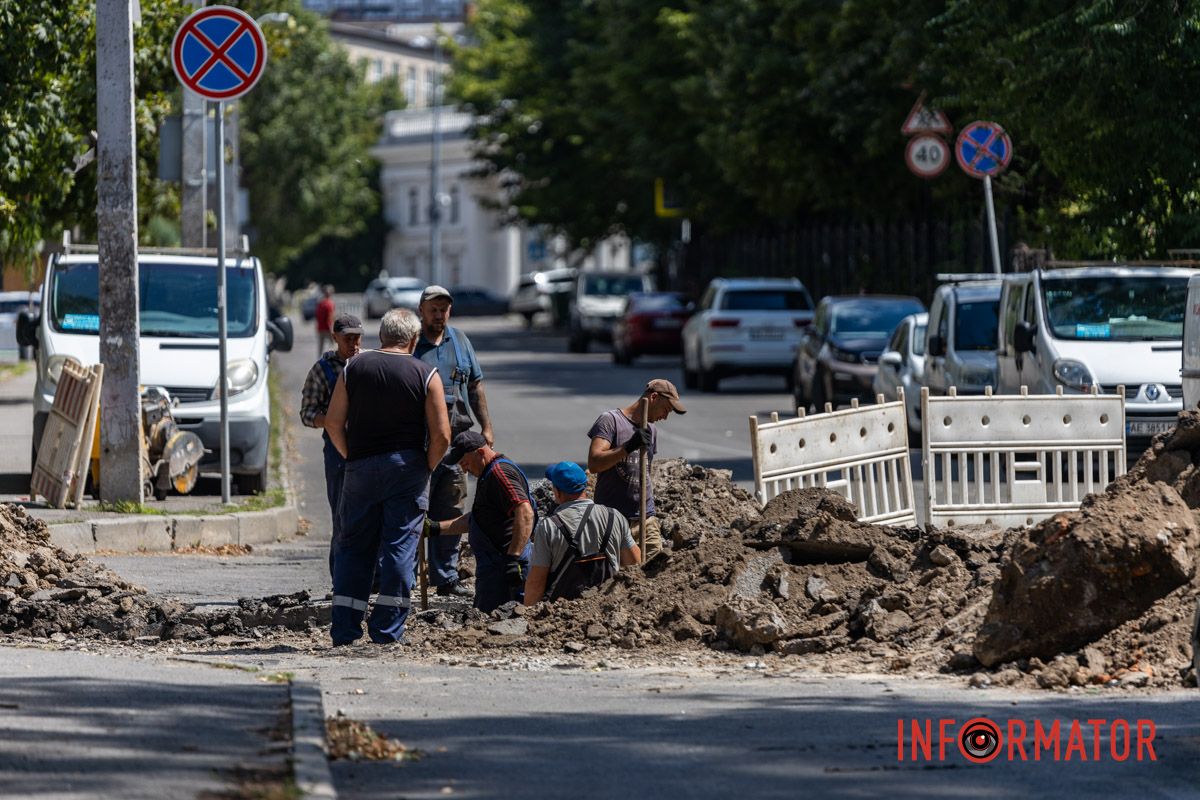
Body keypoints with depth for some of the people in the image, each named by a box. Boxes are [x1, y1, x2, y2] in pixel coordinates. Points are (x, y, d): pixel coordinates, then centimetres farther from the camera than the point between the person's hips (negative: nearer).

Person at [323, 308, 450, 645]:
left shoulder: (354, 367, 3)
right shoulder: (425, 375, -3)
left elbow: (333, 422, 0)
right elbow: (441, 435, -9)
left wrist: (351, 458, 11)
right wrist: (426, 468, 6)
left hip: (361, 467, 2)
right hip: (407, 468, -2)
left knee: (353, 547, 9)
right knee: (400, 547, 3)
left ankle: (344, 630, 7)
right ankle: (388, 629, 2)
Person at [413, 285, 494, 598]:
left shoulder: (459, 341, 14)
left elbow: (475, 386, 19)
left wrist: (486, 428, 13)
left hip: (455, 438, 5)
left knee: (451, 513, 8)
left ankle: (446, 578, 15)